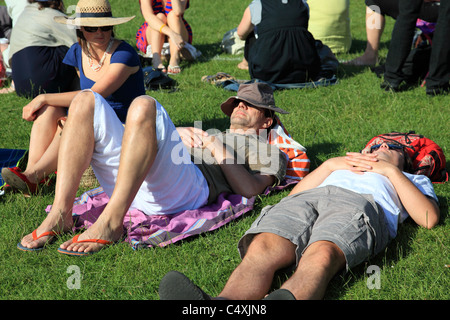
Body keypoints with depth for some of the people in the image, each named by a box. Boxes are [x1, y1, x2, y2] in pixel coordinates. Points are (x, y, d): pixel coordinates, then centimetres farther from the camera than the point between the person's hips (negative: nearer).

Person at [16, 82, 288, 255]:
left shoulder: (266, 150, 29)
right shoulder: (205, 135, 47)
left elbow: (249, 189, 5)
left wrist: (217, 148, 5)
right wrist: (176, 135, 16)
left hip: (187, 188, -6)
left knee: (144, 105, -31)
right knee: (86, 101, -10)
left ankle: (111, 222, -40)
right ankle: (61, 215, -24)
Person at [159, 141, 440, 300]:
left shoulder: (415, 180, 41)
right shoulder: (343, 165, 46)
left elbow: (429, 218, 16)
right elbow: (294, 194, 31)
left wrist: (390, 170, 18)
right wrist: (330, 165, 21)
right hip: (306, 199, 3)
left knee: (322, 255, -41)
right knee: (262, 249, -34)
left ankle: (287, 298, -72)